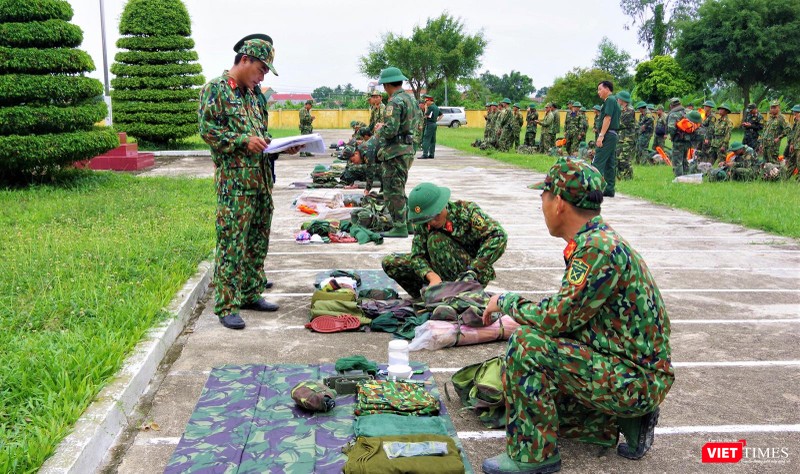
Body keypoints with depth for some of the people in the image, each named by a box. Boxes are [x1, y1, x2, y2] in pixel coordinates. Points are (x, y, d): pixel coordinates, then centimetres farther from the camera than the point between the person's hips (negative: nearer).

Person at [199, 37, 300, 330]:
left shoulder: (250, 94, 20)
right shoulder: (215, 89, -4)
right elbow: (208, 130, -12)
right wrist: (244, 141, -19)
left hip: (260, 179, 9)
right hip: (234, 181, -8)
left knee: (257, 241, 13)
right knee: (232, 243, -8)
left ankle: (250, 294, 25)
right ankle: (227, 306, -1)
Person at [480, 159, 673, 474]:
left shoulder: (600, 248, -25)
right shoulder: (595, 242, 7)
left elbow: (556, 319, -25)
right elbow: (568, 316, 13)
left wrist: (506, 302, -9)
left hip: (637, 379, -10)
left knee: (526, 344, -23)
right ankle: (624, 420, 14)